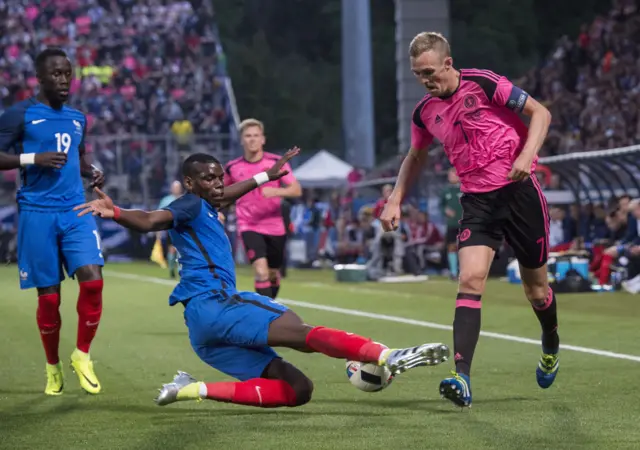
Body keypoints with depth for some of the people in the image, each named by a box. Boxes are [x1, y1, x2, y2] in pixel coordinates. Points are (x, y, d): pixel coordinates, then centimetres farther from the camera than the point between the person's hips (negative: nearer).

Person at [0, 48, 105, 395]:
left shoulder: (77, 118, 15)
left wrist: (92, 173, 9)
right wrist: (33, 159, -19)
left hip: (76, 212, 4)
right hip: (37, 214, -4)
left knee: (92, 280, -15)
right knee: (48, 297, 0)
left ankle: (82, 356, 4)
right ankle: (53, 367, 20)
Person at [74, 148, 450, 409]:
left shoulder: (206, 210, 26)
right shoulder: (189, 206, -1)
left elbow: (225, 194, 48)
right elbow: (150, 221, -19)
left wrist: (268, 175, 58)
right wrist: (115, 213, -39)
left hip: (207, 331, 10)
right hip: (211, 305, -10)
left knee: (297, 389, 2)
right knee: (304, 333, -27)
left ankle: (196, 390, -6)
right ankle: (389, 356, -45)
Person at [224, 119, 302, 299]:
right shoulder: (232, 167, -1)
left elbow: (296, 189, -13)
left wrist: (276, 191, -31)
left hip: (275, 227, 2)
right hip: (249, 227, -2)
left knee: (273, 274, 14)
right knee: (261, 270, -22)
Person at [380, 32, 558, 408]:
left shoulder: (484, 84, -11)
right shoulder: (425, 112, 5)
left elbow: (540, 112, -7)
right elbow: (416, 157, 24)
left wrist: (527, 154, -22)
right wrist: (395, 201, 14)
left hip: (519, 190, -3)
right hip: (477, 201, 3)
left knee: (536, 287, 9)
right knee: (470, 279, -18)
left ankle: (551, 347, 42)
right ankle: (462, 377, -28)